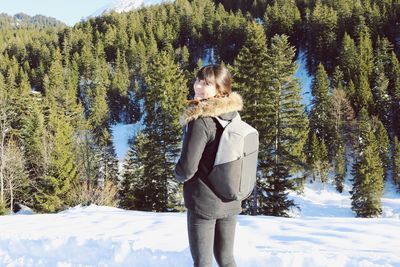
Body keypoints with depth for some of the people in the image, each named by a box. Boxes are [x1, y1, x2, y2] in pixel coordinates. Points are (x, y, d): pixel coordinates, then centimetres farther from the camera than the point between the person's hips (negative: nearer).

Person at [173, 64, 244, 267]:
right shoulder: (234, 116, 2)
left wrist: (177, 174, 1)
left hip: (203, 202, -7)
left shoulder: (200, 120, -20)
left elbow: (187, 167, -20)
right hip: (231, 202, 7)